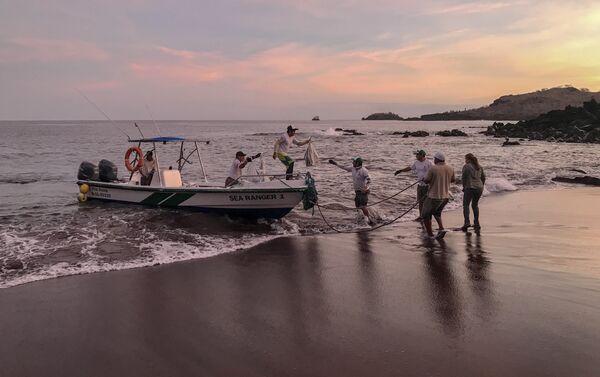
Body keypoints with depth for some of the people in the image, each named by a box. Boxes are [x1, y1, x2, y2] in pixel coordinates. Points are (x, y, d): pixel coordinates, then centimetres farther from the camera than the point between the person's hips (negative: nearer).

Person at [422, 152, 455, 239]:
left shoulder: (433, 169, -17)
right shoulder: (450, 169, 1)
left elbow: (426, 180, -11)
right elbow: (452, 180, 17)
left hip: (433, 196, -6)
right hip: (445, 197, 6)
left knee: (426, 215, 11)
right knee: (436, 212, 28)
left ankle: (430, 234, 12)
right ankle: (441, 229, 9)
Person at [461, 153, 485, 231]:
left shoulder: (466, 166, -5)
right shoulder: (479, 166, 14)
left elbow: (464, 178, -6)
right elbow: (483, 177, 16)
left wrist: (464, 187, 6)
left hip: (470, 188, -6)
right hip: (479, 188, 6)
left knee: (466, 205, 0)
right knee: (475, 205, 18)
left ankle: (467, 222, -16)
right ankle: (476, 223, 17)